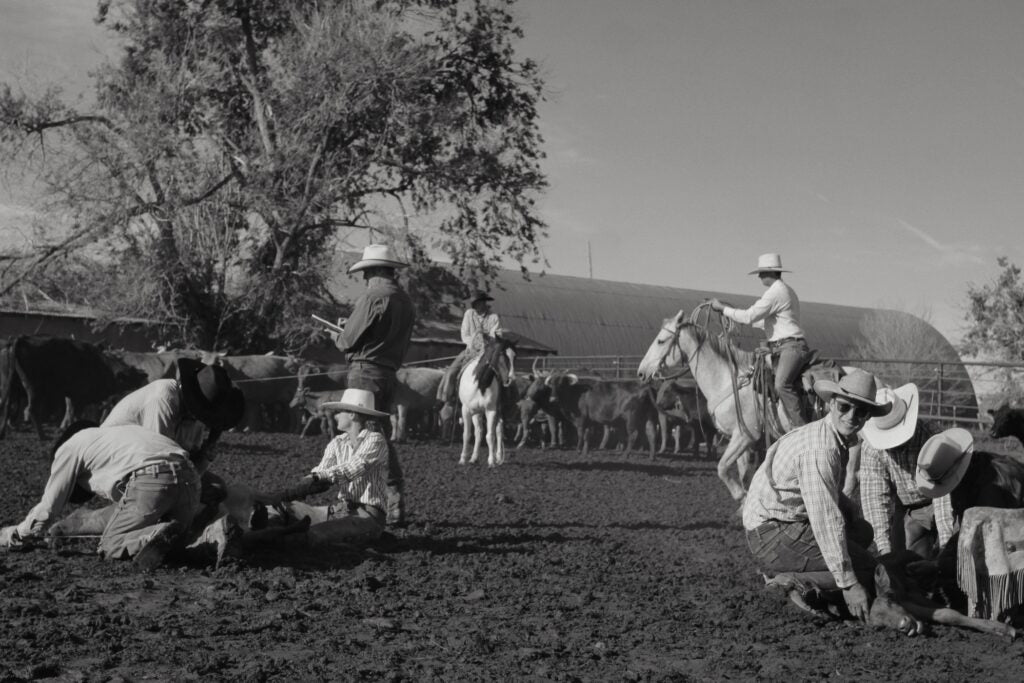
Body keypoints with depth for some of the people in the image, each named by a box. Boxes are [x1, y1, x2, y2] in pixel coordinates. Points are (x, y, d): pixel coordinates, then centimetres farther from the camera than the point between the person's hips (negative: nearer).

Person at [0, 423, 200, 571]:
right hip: (188, 476, 7)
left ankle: (154, 538, -20)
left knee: (110, 546, 10)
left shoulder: (69, 448, 20)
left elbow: (47, 509, 22)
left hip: (149, 482, -7)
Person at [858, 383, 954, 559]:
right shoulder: (871, 448, -17)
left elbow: (943, 493, -30)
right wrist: (884, 547, -29)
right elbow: (874, 498, -20)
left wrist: (946, 545, -36)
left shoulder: (931, 438, -26)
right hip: (905, 509, 2)